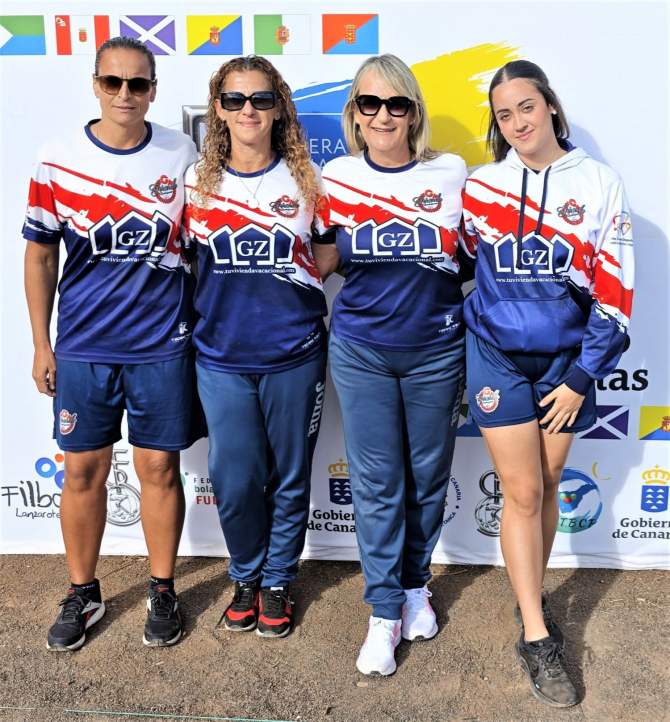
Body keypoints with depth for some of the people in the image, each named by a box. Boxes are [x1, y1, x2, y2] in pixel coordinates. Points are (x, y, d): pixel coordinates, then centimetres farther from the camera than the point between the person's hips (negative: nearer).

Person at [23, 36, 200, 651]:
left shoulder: (182, 155, -1)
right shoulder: (58, 161, -1)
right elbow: (40, 254, 5)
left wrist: (203, 329, 4)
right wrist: (41, 344, 4)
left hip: (163, 346, 0)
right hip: (83, 348, 1)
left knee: (160, 468, 8)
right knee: (83, 472, 9)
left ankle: (162, 591, 27)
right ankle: (83, 595, 29)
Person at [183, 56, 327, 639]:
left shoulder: (306, 180, 0)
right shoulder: (197, 181, 2)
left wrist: (295, 268, -8)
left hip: (294, 355, 0)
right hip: (221, 356, 1)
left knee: (289, 477, 10)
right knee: (234, 481, 6)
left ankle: (278, 581, 32)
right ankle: (246, 576, 32)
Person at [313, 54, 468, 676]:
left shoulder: (451, 174, -2)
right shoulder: (337, 176, 1)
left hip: (436, 351, 0)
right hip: (360, 351, 0)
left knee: (427, 475, 12)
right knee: (375, 482, 5)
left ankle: (416, 584, 36)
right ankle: (385, 612, 20)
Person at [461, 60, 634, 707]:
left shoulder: (599, 183, -3)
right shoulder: (479, 186, -1)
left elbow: (613, 290, -3)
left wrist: (583, 376, -6)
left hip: (566, 358, 1)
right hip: (498, 355, -1)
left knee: (547, 485, 11)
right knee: (522, 492, 0)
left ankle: (531, 597, 32)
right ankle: (537, 638, 11)